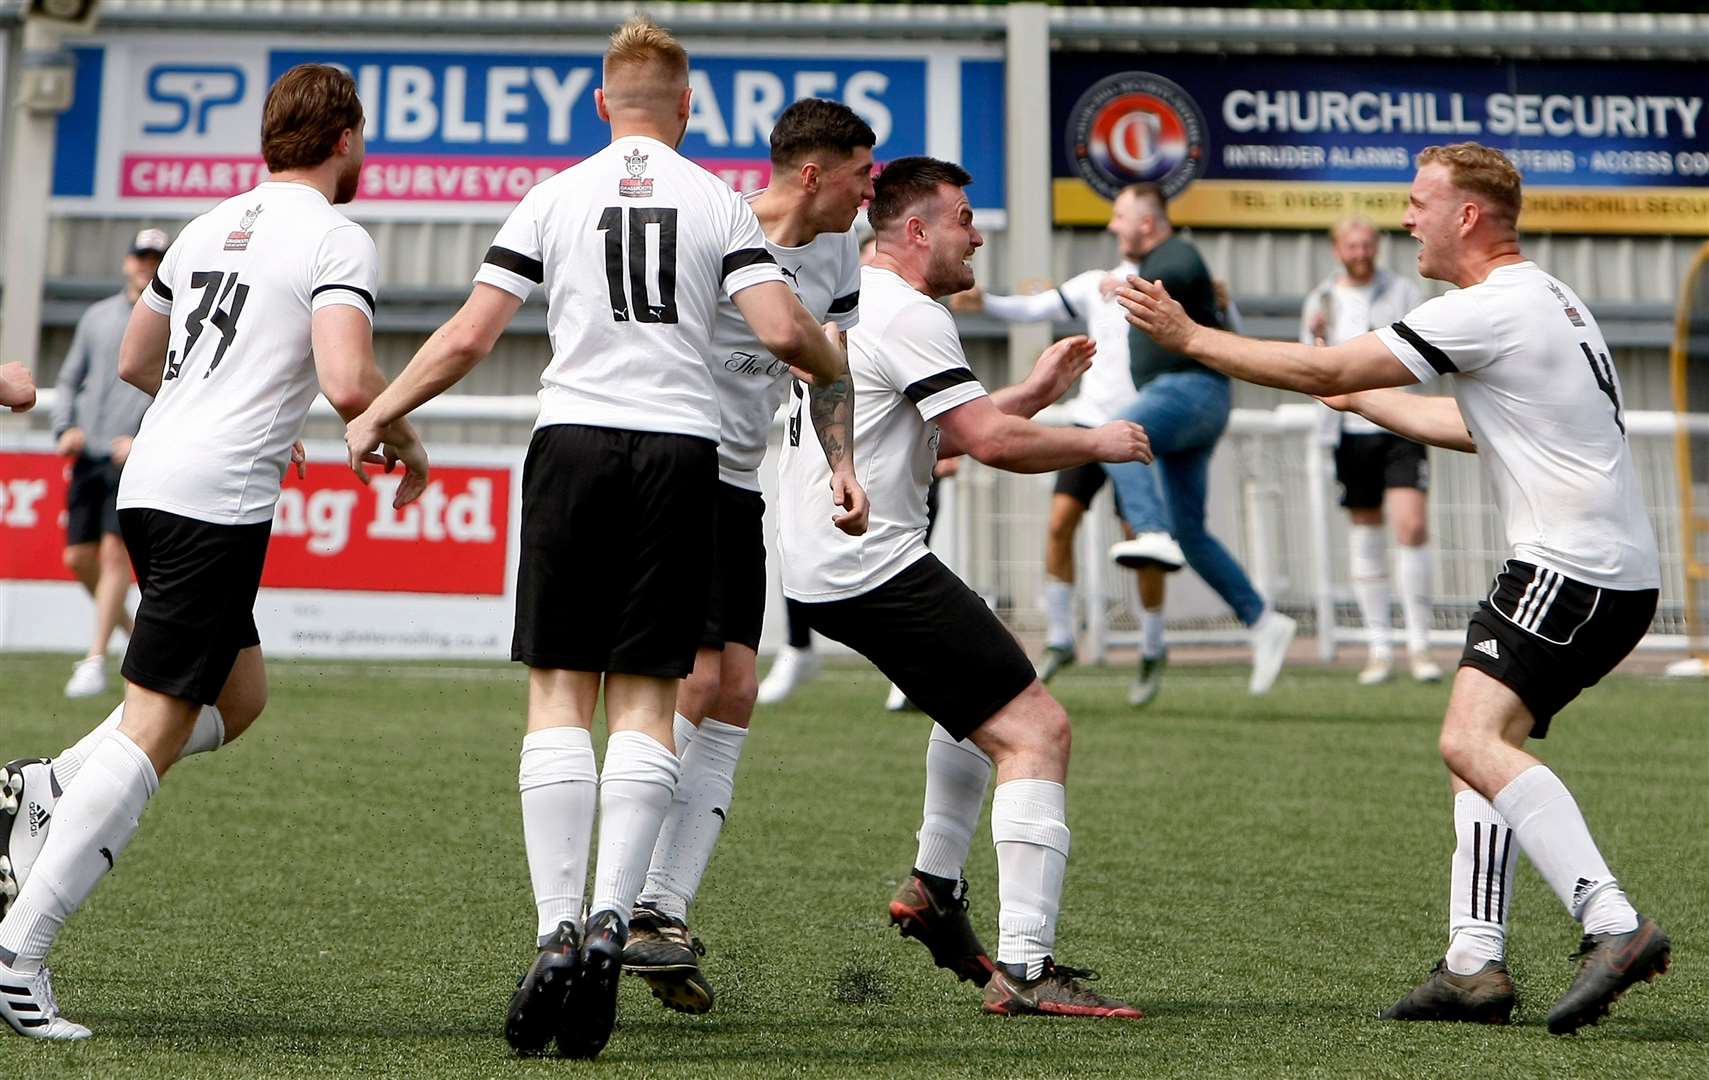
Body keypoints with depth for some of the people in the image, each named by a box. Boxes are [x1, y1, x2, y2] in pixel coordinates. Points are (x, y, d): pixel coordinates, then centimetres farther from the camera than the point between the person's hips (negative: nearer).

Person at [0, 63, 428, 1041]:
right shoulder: (337, 239, -5)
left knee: (240, 697, 22)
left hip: (151, 482, 8)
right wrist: (407, 447, 0)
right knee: (153, 733, -8)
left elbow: (135, 361, 28)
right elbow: (348, 381, -19)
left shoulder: (212, 225, 18)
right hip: (219, 500, -8)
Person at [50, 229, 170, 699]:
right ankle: (131, 630, 26)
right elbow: (69, 381, 19)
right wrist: (65, 428, 2)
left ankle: (96, 661, -10)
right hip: (89, 454, 5)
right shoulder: (98, 317, 15)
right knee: (78, 558, 4)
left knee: (115, 551, -14)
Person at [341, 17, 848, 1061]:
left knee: (561, 692, 2)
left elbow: (469, 336, 4)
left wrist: (375, 416, 17)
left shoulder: (555, 195, 8)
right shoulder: (721, 201, 7)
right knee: (646, 699, 3)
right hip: (683, 450, 0)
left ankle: (557, 931, -7)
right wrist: (855, 373, 17)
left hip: (574, 442, 0)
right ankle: (610, 924, -11)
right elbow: (785, 330, -4)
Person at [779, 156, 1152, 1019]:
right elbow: (992, 441, -20)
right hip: (873, 566, -11)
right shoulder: (907, 316, -13)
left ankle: (934, 886, 32)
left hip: (821, 565, 11)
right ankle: (1024, 968, -20)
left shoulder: (851, 301, 20)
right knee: (1034, 728, -13)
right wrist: (1097, 443, -5)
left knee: (983, 693, 32)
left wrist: (1036, 392, 21)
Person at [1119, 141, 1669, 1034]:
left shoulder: (1490, 309, -12)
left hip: (1575, 569, -11)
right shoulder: (1544, 300, 19)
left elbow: (1323, 369, -12)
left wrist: (1188, 336, -4)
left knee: (1473, 741, -20)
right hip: (1612, 572, 11)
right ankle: (1474, 966, 8)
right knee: (1481, 748, 11)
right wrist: (1365, 401, 39)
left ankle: (1614, 926, -26)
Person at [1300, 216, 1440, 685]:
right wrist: (1317, 341, -13)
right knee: (1364, 535, 4)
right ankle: (1378, 649, 11)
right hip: (1350, 430, 2)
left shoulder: (1403, 291, 4)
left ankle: (1420, 643, -7)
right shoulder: (1320, 301, 8)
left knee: (1410, 525, -14)